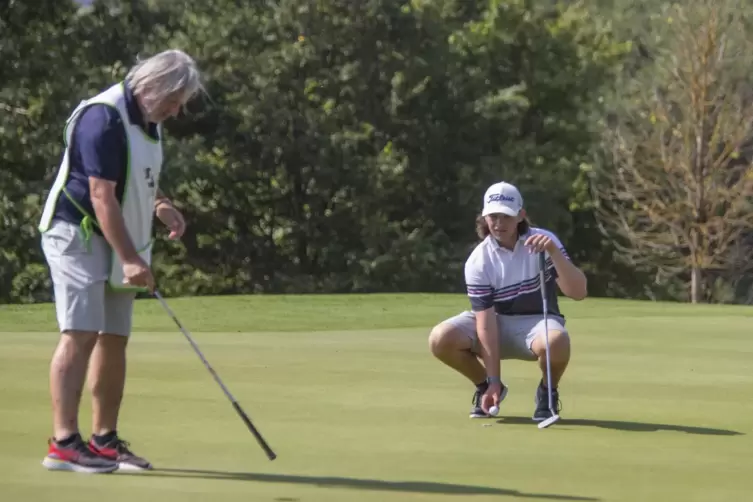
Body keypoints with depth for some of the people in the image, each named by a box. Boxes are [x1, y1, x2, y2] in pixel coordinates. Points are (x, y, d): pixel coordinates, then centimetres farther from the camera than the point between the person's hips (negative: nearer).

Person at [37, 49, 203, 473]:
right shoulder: (103, 117, -21)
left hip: (118, 242, 9)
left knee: (114, 339, 8)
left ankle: (105, 440, 13)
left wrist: (162, 205, 4)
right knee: (81, 334, -15)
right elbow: (101, 195, -25)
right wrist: (130, 259, -28)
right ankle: (63, 444, -17)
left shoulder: (149, 119, 9)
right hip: (78, 235, -9)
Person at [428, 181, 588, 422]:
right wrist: (493, 381, -25)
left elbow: (578, 292, -26)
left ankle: (547, 392, -3)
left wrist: (554, 253, -42)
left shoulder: (544, 241, -16)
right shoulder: (478, 261, -16)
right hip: (497, 323, 2)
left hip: (537, 320, -1)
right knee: (441, 339, -25)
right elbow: (486, 320, -20)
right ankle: (486, 386, 5)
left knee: (556, 342, -39)